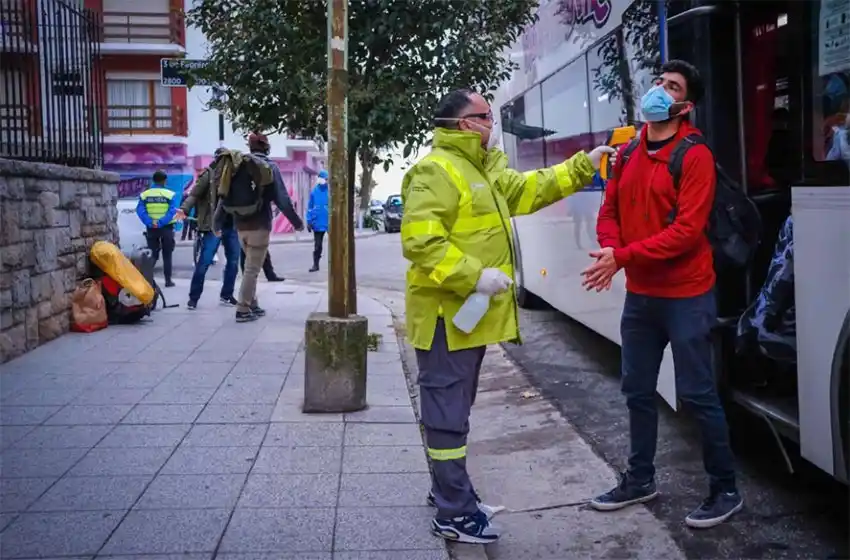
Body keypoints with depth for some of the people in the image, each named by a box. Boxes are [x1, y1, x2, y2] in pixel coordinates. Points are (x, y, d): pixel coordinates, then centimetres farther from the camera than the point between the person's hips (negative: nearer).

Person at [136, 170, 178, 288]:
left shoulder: (144, 194, 4)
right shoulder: (171, 194, -4)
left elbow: (140, 210, -10)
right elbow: (172, 211, -18)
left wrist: (150, 222, -20)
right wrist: (161, 222, -22)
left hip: (151, 229, 2)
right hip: (166, 228, -2)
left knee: (152, 255, 12)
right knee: (167, 256, 8)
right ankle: (168, 280, 8)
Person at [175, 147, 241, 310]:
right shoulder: (209, 175, -4)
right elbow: (194, 194, -12)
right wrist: (184, 208, -27)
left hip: (232, 225, 5)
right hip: (213, 226, -5)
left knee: (233, 261, 8)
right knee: (204, 262, -3)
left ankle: (226, 295, 21)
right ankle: (193, 297, 6)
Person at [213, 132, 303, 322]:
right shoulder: (269, 166, -7)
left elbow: (224, 195, 9)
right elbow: (282, 198, -11)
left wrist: (217, 222, 17)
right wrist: (296, 221, -2)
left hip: (240, 225, 6)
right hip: (259, 225, -6)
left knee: (250, 266, 19)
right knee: (252, 269, -2)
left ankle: (252, 305, 23)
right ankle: (243, 310, -3)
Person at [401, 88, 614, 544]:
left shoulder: (485, 170, 17)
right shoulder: (437, 170, -17)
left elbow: (529, 189, 23)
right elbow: (419, 241, -26)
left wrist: (583, 165, 18)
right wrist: (475, 275, -28)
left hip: (470, 312, 10)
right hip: (447, 313, -10)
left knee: (455, 409, 19)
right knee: (448, 413, -3)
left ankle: (449, 491, 31)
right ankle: (454, 514, 5)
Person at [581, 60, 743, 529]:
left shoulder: (695, 156, -13)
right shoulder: (627, 155, 9)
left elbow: (687, 230, -21)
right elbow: (610, 212, 10)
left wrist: (622, 257, -23)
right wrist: (611, 252, -12)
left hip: (686, 296, -7)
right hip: (639, 294, 7)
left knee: (697, 394, 0)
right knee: (637, 390, 15)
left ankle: (725, 490, 17)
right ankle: (640, 479, 32)